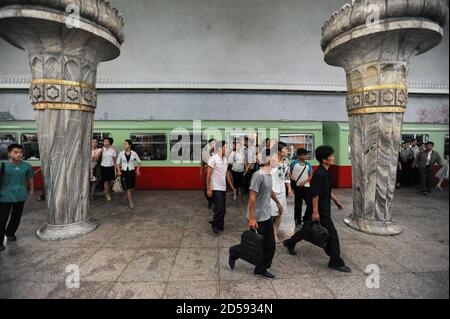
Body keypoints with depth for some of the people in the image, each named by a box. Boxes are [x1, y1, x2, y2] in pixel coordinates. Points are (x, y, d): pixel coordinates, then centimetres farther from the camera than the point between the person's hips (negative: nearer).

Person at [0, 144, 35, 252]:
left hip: (20, 196, 3)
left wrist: (32, 190, 17)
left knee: (16, 218, 17)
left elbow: (30, 178, 12)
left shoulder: (27, 166, -2)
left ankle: (10, 233, 40)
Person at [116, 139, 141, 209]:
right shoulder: (121, 153, -4)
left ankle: (126, 197, 39)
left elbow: (139, 161, 5)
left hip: (132, 171, 1)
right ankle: (130, 202, 12)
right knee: (128, 188, 0)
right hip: (124, 172, -1)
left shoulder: (134, 153, -4)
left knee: (131, 187, 8)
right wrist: (119, 171, -9)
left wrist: (137, 170, -3)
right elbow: (117, 163, 3)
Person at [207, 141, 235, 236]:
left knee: (223, 209, 11)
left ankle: (220, 226, 27)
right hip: (216, 188, -7)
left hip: (223, 188, 7)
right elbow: (208, 175, -14)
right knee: (220, 209, -9)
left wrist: (231, 186, 16)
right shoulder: (213, 159, -14)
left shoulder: (225, 160, 9)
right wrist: (208, 189, -17)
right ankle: (215, 226, 12)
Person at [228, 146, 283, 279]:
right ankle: (235, 252, 30)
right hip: (257, 218, -8)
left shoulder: (269, 174, 7)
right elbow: (252, 197, -22)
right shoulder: (258, 175, -20)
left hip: (267, 216, 9)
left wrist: (278, 203, 32)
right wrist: (251, 218, -22)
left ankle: (261, 269, 27)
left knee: (270, 246, 11)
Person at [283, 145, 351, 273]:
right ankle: (336, 262, 15)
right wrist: (315, 211, -23)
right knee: (332, 234, 0)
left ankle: (290, 243, 36)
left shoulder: (325, 172, 9)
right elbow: (315, 194, -24)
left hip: (324, 208, 10)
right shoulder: (319, 174, -22)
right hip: (320, 210, -10)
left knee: (308, 228, 20)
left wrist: (336, 201, 23)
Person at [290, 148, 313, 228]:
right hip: (297, 186, -2)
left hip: (306, 186, 2)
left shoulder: (308, 165, 3)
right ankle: (298, 221, 19)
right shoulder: (294, 163, -4)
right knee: (298, 204, 7)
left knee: (310, 203, -1)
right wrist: (292, 178, -13)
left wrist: (304, 181, -8)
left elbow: (311, 176, 6)